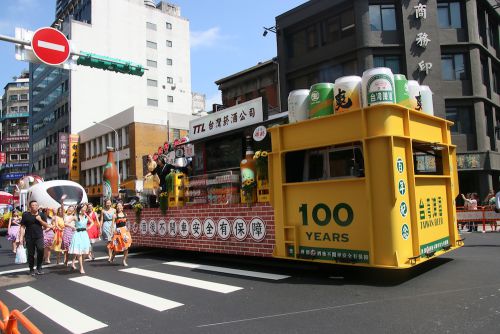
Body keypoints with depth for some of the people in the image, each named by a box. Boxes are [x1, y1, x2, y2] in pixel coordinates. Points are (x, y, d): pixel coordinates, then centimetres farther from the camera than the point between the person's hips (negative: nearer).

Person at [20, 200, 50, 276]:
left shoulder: (41, 214, 6)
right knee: (31, 254, 5)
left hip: (39, 237, 1)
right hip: (29, 238, -1)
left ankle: (39, 268, 3)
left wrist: (40, 220, -10)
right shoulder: (26, 215, 0)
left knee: (40, 251, -12)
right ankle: (31, 270, 20)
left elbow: (46, 226, 5)